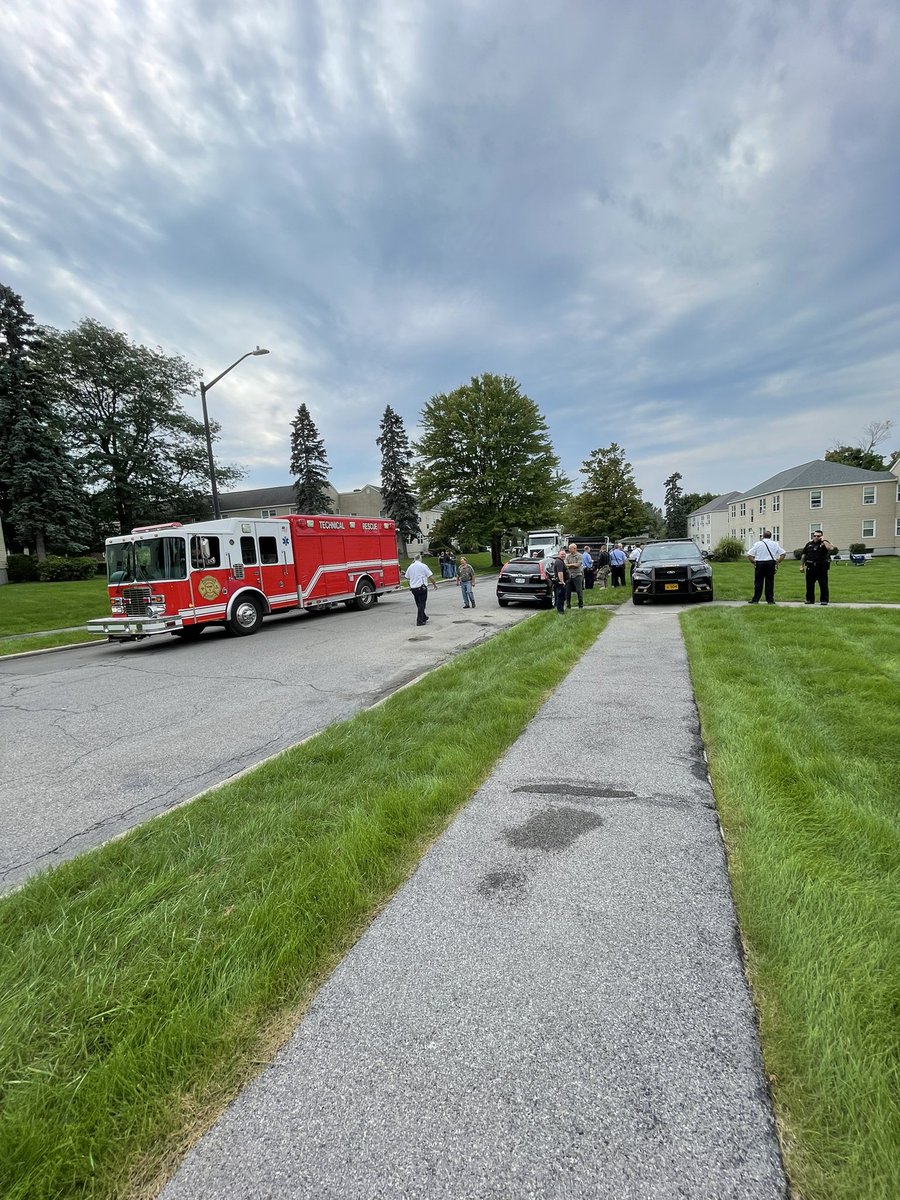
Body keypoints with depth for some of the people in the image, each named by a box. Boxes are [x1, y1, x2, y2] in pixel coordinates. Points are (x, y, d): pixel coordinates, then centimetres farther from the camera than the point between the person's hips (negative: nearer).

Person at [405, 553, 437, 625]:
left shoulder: (410, 567, 7)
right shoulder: (423, 566, -7)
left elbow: (407, 577, 15)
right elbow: (430, 577, -6)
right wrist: (434, 584, 6)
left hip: (413, 588, 5)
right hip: (422, 587, -5)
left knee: (419, 604, 17)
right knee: (421, 604, -1)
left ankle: (424, 618, 31)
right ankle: (420, 621, -3)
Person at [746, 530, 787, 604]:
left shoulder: (757, 544, -1)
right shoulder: (775, 544, 5)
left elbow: (749, 555, -6)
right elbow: (783, 554, 5)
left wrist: (753, 562, 4)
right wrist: (777, 562, 8)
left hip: (759, 564, -1)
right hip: (771, 563, 1)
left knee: (758, 582, 3)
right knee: (770, 582, 6)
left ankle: (755, 600, 4)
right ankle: (770, 600, 8)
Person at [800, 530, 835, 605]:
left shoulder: (824, 543, 1)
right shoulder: (809, 544, 13)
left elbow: (831, 548, -22)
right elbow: (803, 555, 15)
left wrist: (824, 541, -12)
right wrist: (801, 565, 9)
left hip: (822, 567, -4)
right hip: (810, 567, 4)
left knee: (823, 585, -1)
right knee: (809, 584, 8)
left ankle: (824, 600, 4)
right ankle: (810, 599, 17)